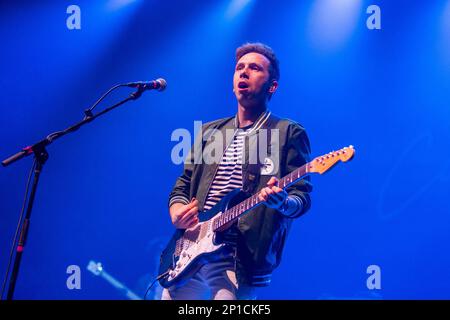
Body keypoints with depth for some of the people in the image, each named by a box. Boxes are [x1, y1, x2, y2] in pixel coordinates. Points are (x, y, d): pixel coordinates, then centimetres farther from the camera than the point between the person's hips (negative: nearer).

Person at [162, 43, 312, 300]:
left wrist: (282, 203, -28)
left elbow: (303, 195, -5)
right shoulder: (210, 131, 18)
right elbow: (184, 184, 21)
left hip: (237, 259, -5)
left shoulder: (289, 133, 1)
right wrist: (177, 210, -1)